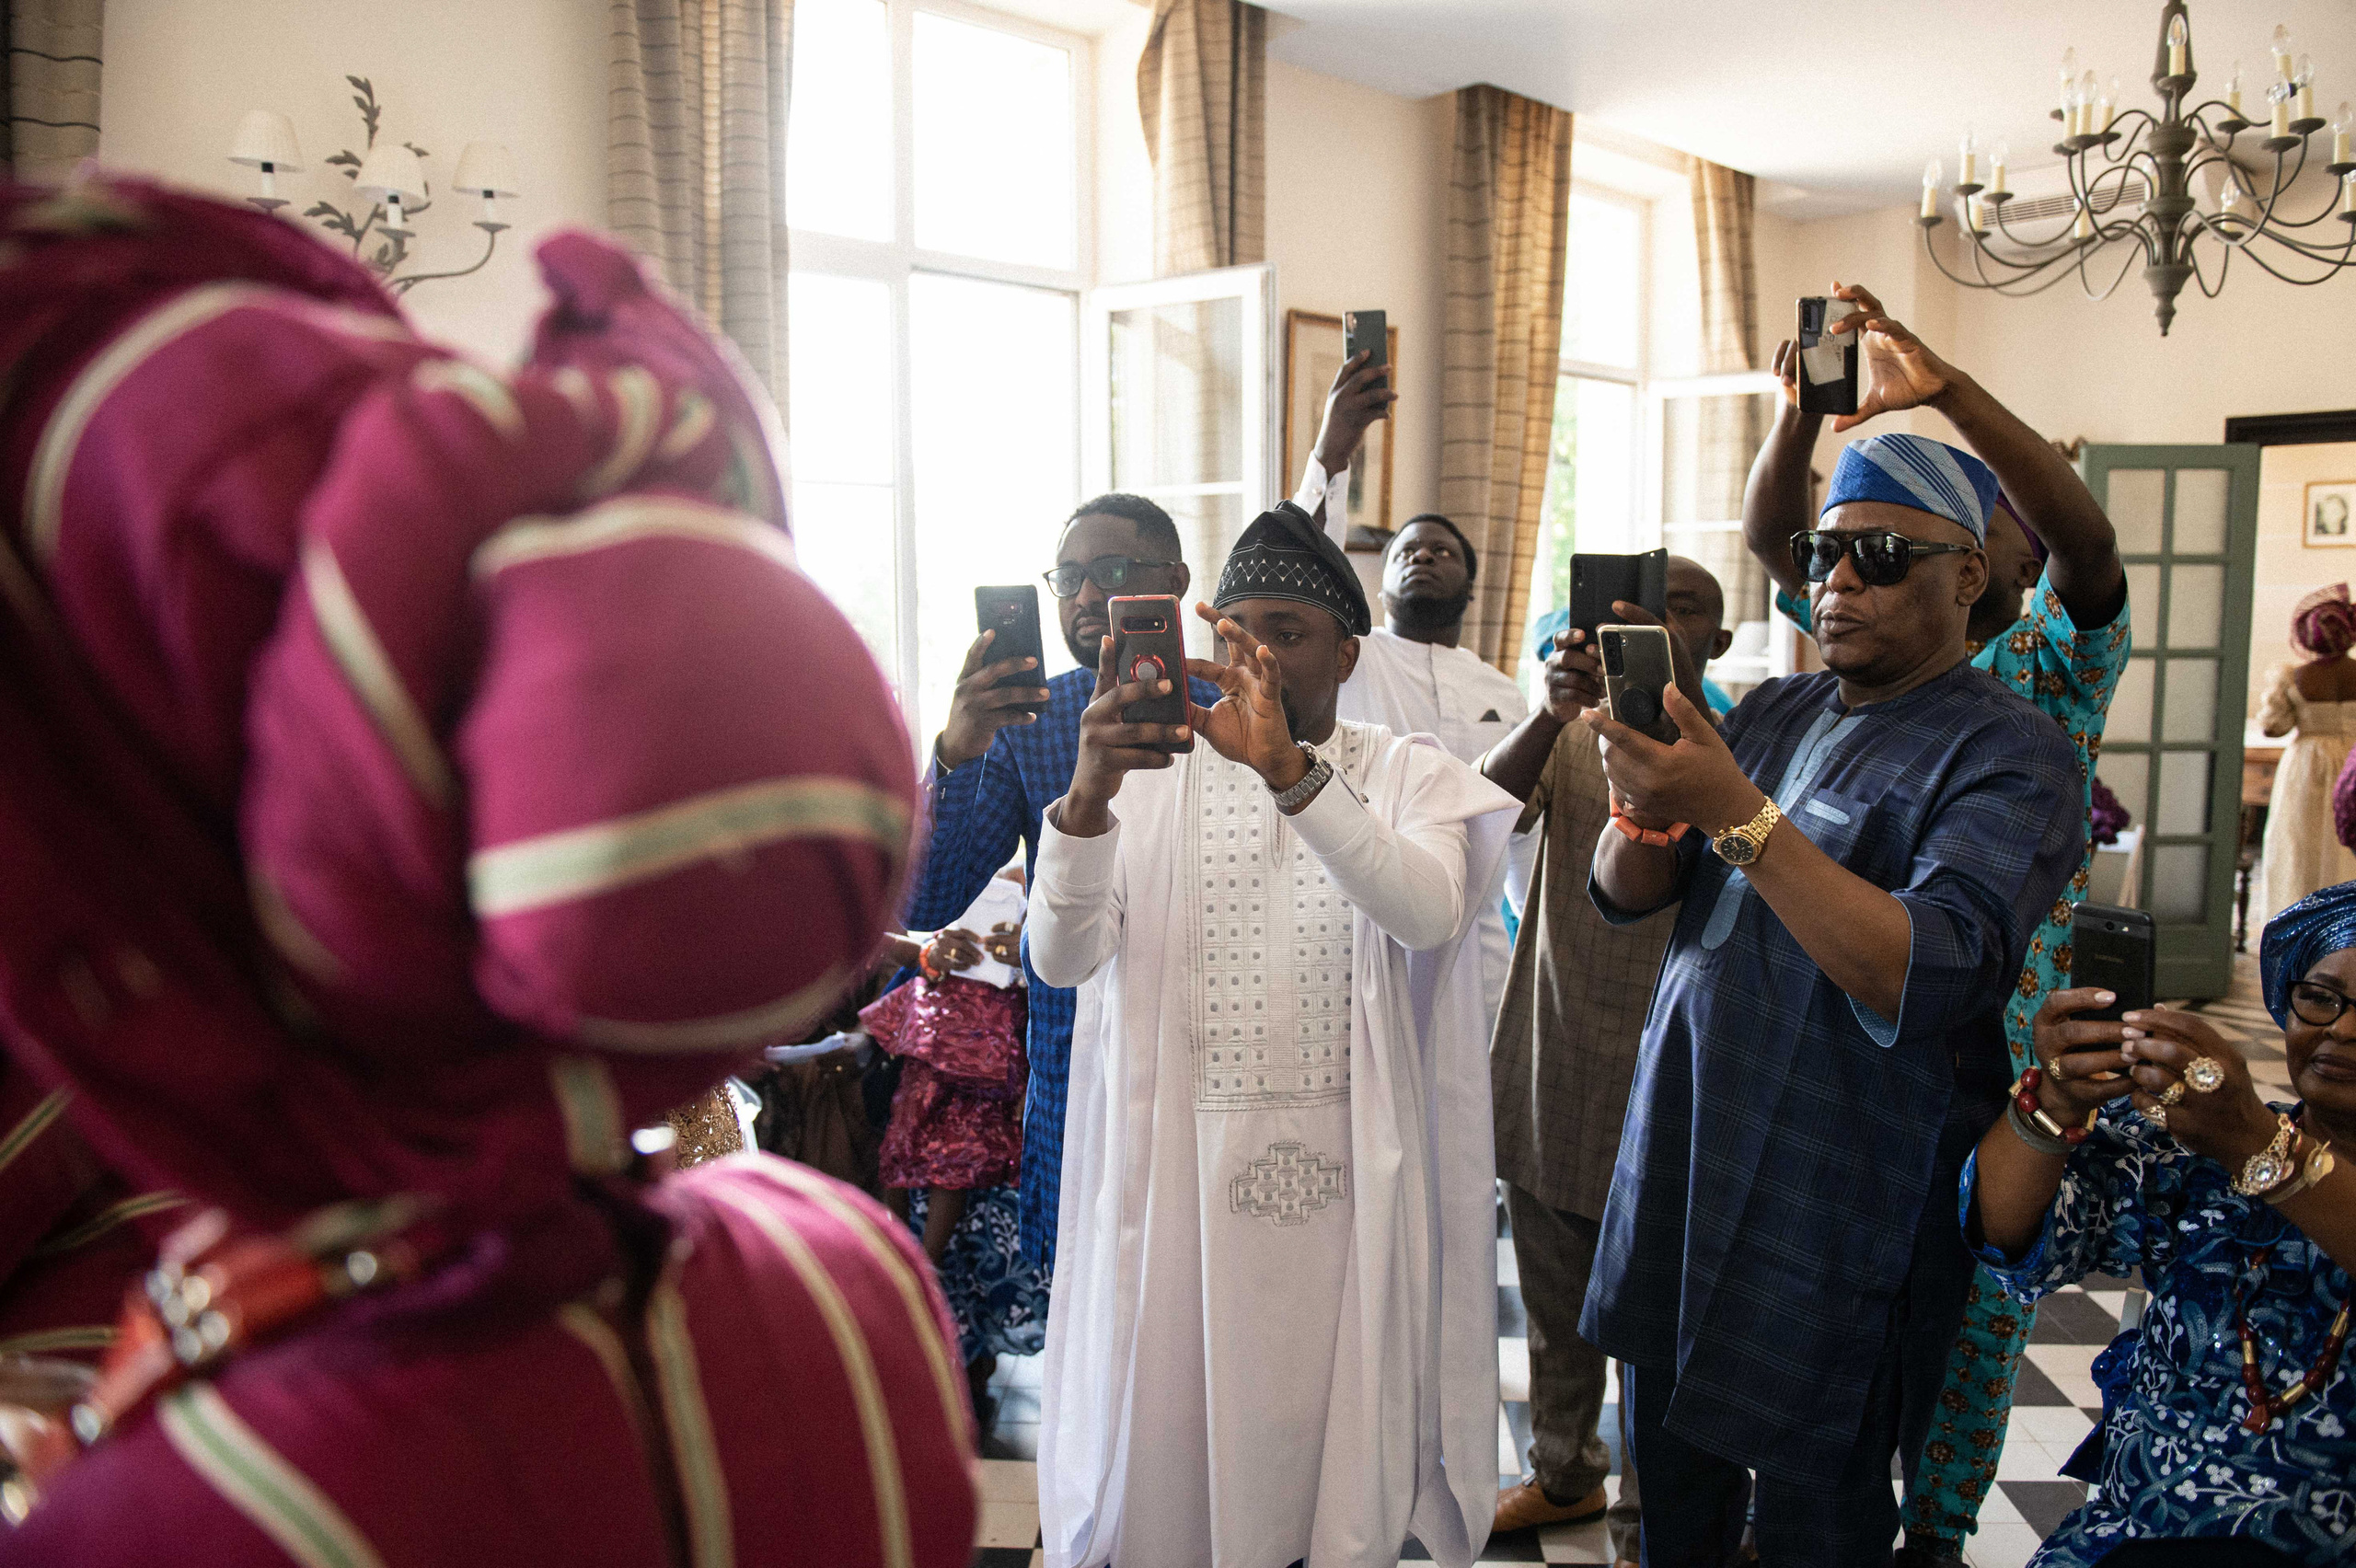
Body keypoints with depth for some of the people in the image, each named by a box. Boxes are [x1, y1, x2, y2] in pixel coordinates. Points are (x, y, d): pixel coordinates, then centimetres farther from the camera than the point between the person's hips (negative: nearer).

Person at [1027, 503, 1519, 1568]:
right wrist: (1087, 794, -27)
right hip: (1176, 1175, 1)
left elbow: (1431, 915, -19)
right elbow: (1060, 959, -10)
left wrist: (1289, 770, -32)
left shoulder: (1408, 776, 3)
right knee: (1166, 1450, 9)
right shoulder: (1150, 778, 3)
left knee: (1334, 1453, 10)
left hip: (1345, 1183, 0)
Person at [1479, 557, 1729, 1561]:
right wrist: (1555, 710, -29)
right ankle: (1565, 1472, 38)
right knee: (1555, 1301, 17)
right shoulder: (1567, 735, 7)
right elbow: (1492, 805, -13)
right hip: (1548, 1054, 4)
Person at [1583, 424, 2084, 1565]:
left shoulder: (2009, 755, -10)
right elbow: (1625, 894, 5)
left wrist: (1736, 814, -30)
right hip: (1680, 1164, 6)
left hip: (1840, 1209, -5)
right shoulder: (1772, 714, 10)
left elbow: (1929, 973, -25)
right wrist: (1645, 797, -18)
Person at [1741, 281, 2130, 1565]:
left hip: (1991, 1038, -3)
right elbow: (1769, 536, 1)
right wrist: (1799, 415, -17)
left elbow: (2088, 538, -19)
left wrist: (1944, 387, -27)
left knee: (1972, 1288, 7)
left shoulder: (2055, 662, 0)